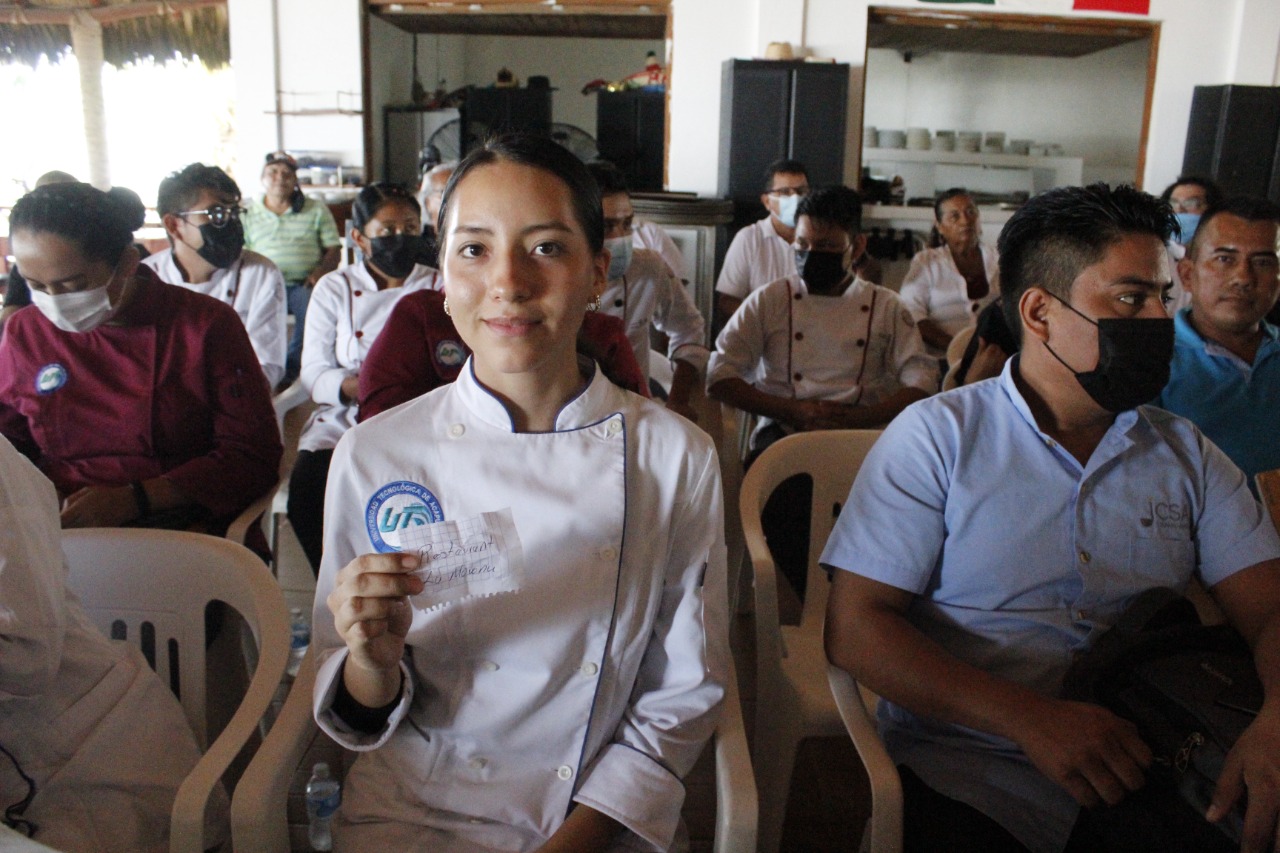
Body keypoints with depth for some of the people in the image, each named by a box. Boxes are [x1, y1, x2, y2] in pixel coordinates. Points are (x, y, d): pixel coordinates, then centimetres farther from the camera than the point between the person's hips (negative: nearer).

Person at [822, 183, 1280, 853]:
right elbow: (854, 626, -8)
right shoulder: (938, 434, -2)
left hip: (1146, 773, 4)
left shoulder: (1187, 454, 12)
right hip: (968, 775, -3)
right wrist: (1028, 719, -21)